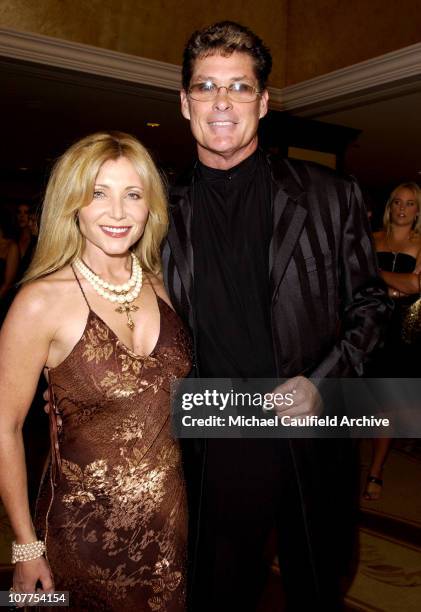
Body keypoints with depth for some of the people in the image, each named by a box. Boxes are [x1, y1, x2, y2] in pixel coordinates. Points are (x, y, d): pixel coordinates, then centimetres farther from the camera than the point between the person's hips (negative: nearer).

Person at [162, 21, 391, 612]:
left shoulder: (331, 197, -4)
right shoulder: (164, 214, 0)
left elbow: (369, 302, 2)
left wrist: (320, 380, -11)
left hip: (313, 448, 0)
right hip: (213, 450, 1)